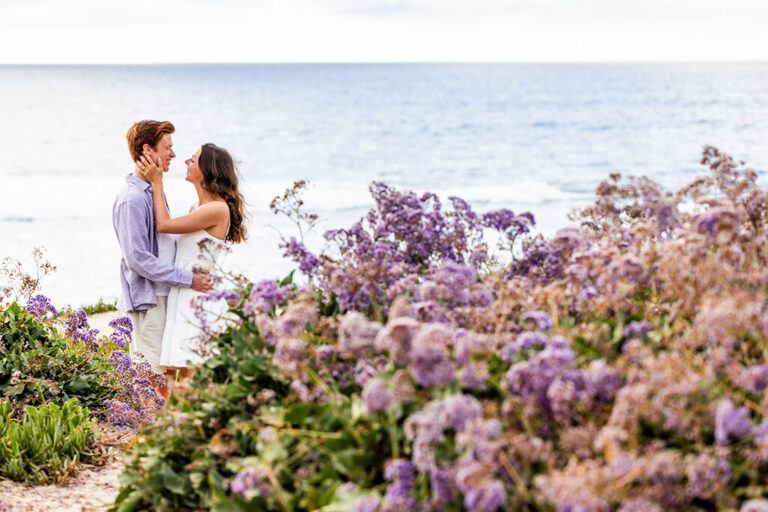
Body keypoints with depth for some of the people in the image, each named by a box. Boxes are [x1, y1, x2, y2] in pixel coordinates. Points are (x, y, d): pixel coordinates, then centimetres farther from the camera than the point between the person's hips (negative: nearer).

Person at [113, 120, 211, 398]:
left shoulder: (153, 191, 14)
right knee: (161, 377, -8)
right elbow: (137, 258, -21)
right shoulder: (131, 199, -17)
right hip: (148, 299, -9)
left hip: (164, 295, 9)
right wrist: (187, 278, -18)